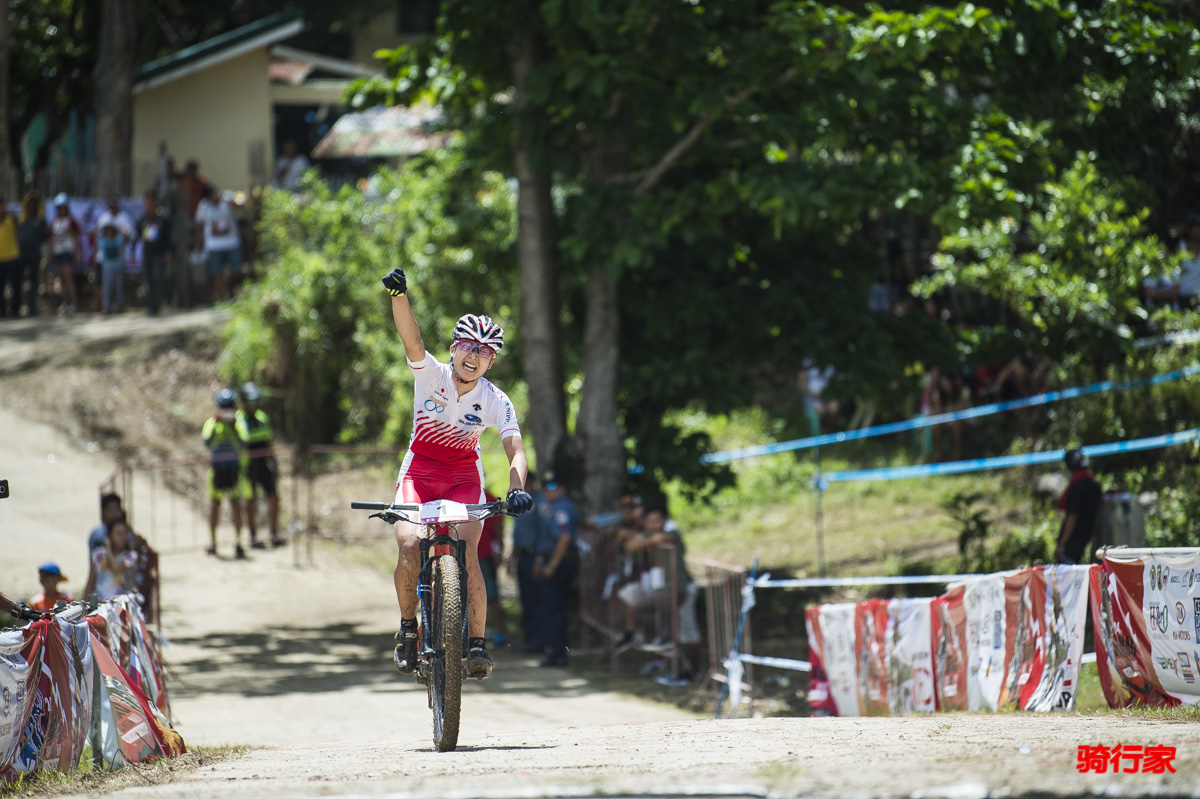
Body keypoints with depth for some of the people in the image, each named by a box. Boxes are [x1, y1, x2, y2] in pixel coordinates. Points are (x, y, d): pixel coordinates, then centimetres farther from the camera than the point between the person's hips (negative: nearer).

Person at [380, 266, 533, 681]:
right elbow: (412, 338, -32)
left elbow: (516, 449, -23)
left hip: (464, 477, 0)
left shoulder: (496, 401, -14)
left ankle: (477, 643, -10)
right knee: (409, 546, -23)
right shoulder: (431, 374, -15)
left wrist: (517, 489, -43)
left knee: (467, 553, -21)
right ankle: (408, 627, -1)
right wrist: (399, 295, -50)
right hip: (419, 471, 0)